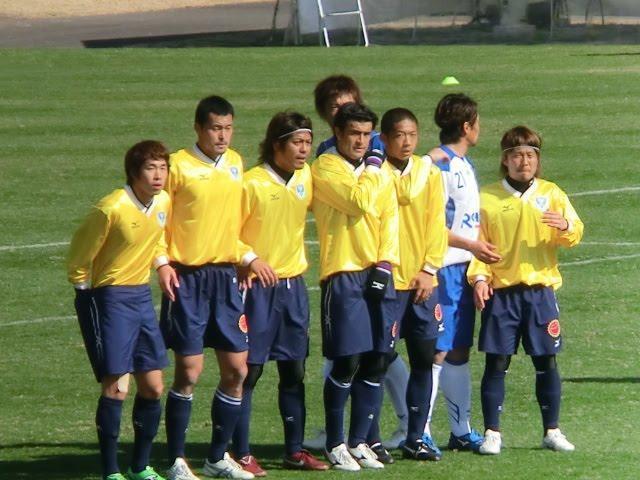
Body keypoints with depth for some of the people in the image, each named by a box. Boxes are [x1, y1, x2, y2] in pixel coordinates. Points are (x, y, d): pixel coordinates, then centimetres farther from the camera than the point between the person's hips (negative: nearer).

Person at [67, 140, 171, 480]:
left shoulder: (164, 203, 1)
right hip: (108, 298, -7)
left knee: (152, 386, 7)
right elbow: (79, 258, -11)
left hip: (141, 296, 7)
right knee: (116, 387, -11)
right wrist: (86, 290, -2)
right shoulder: (111, 209, -22)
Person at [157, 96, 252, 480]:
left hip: (226, 275, 6)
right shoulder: (178, 165, -9)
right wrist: (162, 262, -16)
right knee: (189, 372, -6)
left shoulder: (236, 163, 10)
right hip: (187, 278, -6)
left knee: (236, 370, 4)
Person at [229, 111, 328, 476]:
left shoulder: (306, 177, 5)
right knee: (250, 370, -4)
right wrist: (251, 258, -20)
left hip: (293, 284, 6)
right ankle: (242, 454, 1)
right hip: (259, 286, -6)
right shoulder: (252, 183, -12)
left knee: (294, 370, 8)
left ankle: (295, 451, 16)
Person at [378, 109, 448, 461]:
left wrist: (429, 269, -4)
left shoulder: (429, 172, 8)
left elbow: (437, 223, 6)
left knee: (425, 359, 4)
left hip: (422, 282, 4)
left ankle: (415, 438, 12)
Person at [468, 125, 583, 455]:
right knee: (496, 363, -3)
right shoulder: (488, 197, 5)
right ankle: (492, 433, 2)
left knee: (546, 362, 3)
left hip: (540, 290, 1)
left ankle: (552, 431, 13)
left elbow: (574, 235, 0)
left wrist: (566, 226, -22)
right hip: (501, 293, -1)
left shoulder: (551, 194, 8)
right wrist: (479, 277, -10)